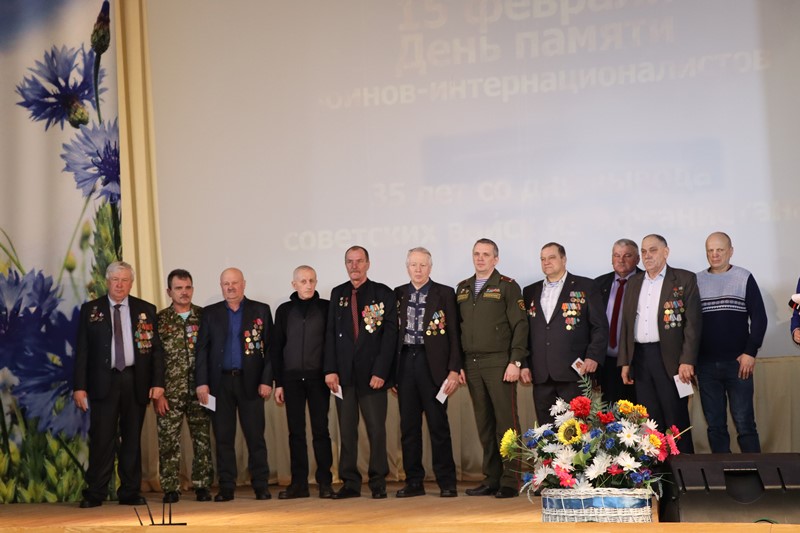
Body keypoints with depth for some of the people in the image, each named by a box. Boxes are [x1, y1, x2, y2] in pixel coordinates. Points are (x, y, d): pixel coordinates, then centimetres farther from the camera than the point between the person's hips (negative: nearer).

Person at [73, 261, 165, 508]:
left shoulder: (146, 310, 8)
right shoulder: (90, 310, 6)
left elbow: (156, 349, 7)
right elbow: (82, 350, 4)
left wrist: (158, 382, -3)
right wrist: (79, 386, -4)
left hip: (135, 381, 1)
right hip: (103, 382, -1)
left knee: (132, 439, 6)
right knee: (101, 439, -4)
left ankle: (131, 492, 13)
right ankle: (95, 493, 2)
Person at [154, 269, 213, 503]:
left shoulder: (205, 316, 7)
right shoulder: (159, 320, 3)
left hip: (199, 391, 1)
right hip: (170, 392, -1)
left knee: (203, 439, 3)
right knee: (169, 440, -1)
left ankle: (202, 485, 12)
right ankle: (170, 488, 7)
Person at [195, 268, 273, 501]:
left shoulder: (261, 311, 6)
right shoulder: (210, 313, 10)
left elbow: (270, 348, 3)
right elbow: (202, 349, 7)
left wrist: (266, 380, -6)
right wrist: (202, 382, -2)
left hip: (250, 381, -1)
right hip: (220, 382, 1)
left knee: (255, 436, 0)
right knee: (223, 436, 3)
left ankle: (260, 486, 6)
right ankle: (226, 487, 9)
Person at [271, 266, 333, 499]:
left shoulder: (326, 308, 4)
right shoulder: (284, 310, 9)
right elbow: (276, 348, 9)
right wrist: (278, 383, 4)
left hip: (317, 377, -2)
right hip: (292, 378, 2)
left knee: (320, 430, -1)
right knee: (296, 431, 4)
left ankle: (324, 482, 4)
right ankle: (299, 483, 8)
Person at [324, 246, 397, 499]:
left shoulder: (383, 294, 2)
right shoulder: (338, 294, 13)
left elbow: (390, 334, -3)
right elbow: (330, 333, 10)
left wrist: (380, 372, -11)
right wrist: (330, 369, -1)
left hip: (372, 373, -3)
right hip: (344, 373, 3)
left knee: (376, 429, 0)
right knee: (347, 430, 4)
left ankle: (378, 483, 8)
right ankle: (350, 483, 10)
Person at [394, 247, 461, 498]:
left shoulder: (445, 294, 3)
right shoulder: (398, 294, 11)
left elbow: (453, 334, 0)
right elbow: (392, 332, 10)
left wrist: (454, 370, -7)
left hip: (432, 363, -3)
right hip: (405, 362, 3)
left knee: (438, 424, 0)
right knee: (408, 425, 5)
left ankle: (447, 482, 7)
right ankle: (414, 482, 13)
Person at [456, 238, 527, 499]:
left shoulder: (507, 286, 0)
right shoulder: (463, 288, 16)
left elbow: (520, 326, -5)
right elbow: (458, 327, 16)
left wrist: (515, 362, -13)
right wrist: (458, 365, 9)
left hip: (499, 363, -5)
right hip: (472, 364, 5)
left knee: (506, 422, -5)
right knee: (484, 424, 8)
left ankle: (510, 481, -2)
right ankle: (491, 479, 13)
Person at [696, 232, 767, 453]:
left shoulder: (744, 278, 2)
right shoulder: (696, 281, 8)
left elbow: (759, 318, 0)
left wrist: (751, 353, -7)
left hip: (738, 363, -2)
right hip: (706, 366, 2)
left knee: (744, 423, -3)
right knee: (715, 425, 6)